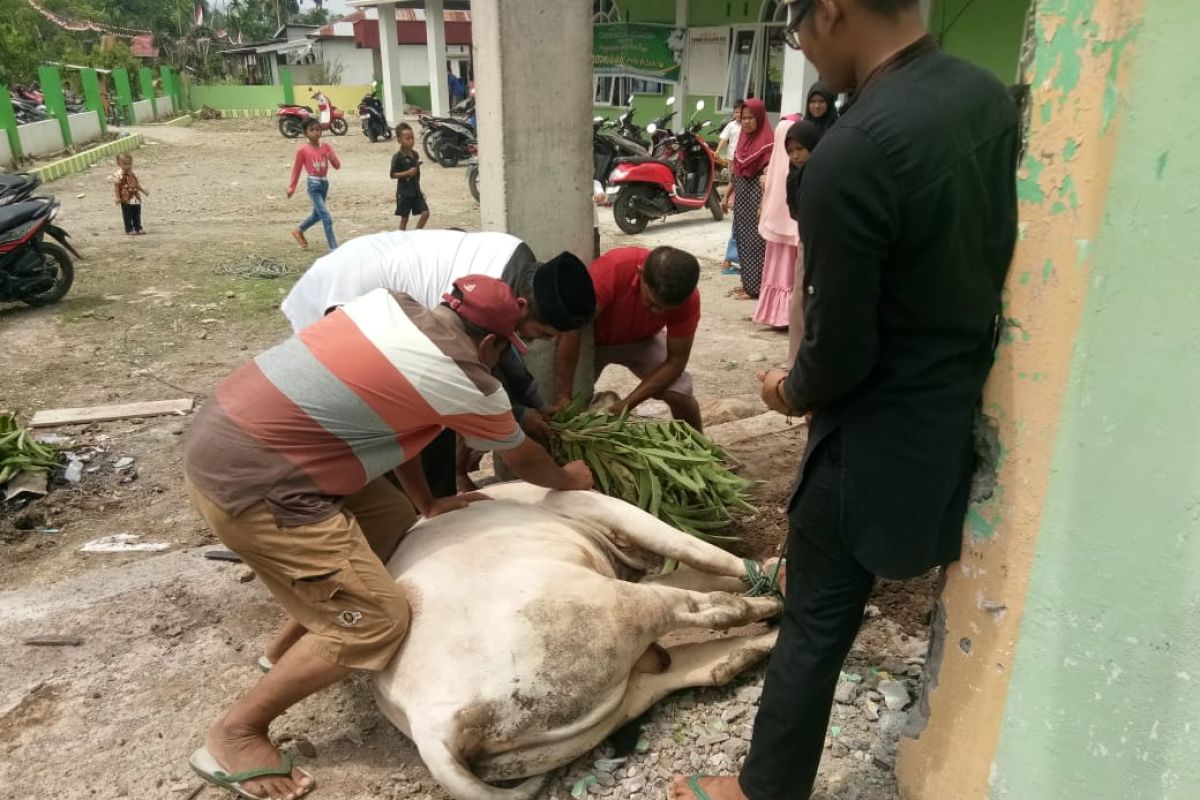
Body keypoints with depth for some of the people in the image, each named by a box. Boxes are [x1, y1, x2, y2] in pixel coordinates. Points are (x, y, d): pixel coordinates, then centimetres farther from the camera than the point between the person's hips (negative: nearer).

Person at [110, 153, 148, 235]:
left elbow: (137, 184, 16)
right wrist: (117, 198, -15)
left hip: (136, 198, 6)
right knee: (127, 215, 2)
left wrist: (144, 190, 2)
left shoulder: (133, 174, 7)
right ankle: (129, 230, 9)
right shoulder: (118, 175, -12)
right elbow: (116, 187, -11)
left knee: (137, 215, 12)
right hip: (126, 200, -6)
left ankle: (138, 228, 21)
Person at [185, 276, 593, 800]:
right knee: (376, 619, -4)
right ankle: (233, 735, 12)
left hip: (223, 434, 9)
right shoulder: (462, 380, -10)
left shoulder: (391, 305, 10)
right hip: (247, 481, -9)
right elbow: (523, 461, 9)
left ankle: (290, 644, 35)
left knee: (391, 520, 20)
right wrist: (569, 479, 30)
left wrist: (427, 504, 26)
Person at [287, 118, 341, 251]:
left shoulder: (325, 147, 2)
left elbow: (337, 166, 0)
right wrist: (292, 187, 2)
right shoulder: (303, 150, -9)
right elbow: (296, 169, 0)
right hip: (314, 185, -6)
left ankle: (299, 231, 48)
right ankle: (334, 249, -10)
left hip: (325, 183, 6)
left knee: (317, 214, 23)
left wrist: (333, 158, -22)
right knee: (326, 217, -13)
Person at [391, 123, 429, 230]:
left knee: (425, 213, -2)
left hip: (416, 191, 6)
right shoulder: (398, 157, -12)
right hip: (404, 192, -6)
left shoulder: (415, 154, 8)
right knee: (404, 218, 2)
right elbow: (393, 174, -12)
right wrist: (407, 173, -26)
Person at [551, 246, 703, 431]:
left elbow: (675, 361, -22)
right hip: (593, 338, -1)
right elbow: (571, 329, -39)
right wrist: (561, 397, -41)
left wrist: (626, 405, -31)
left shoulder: (687, 298, -30)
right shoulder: (611, 268, -40)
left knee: (680, 394, -16)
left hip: (641, 340, 1)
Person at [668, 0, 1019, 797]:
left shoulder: (852, 153, -28)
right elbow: (988, 255, 8)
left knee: (816, 623, 9)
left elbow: (841, 351, -22)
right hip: (969, 408, 8)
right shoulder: (992, 97, -2)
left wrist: (793, 392, -1)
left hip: (883, 431, -8)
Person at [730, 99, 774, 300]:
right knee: (742, 238, 11)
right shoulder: (744, 137, 12)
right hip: (742, 193, 8)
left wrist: (763, 203, -23)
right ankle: (747, 282, 19)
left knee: (755, 239, -5)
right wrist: (733, 194, 17)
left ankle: (755, 287, -1)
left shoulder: (767, 141, -12)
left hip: (756, 193, -8)